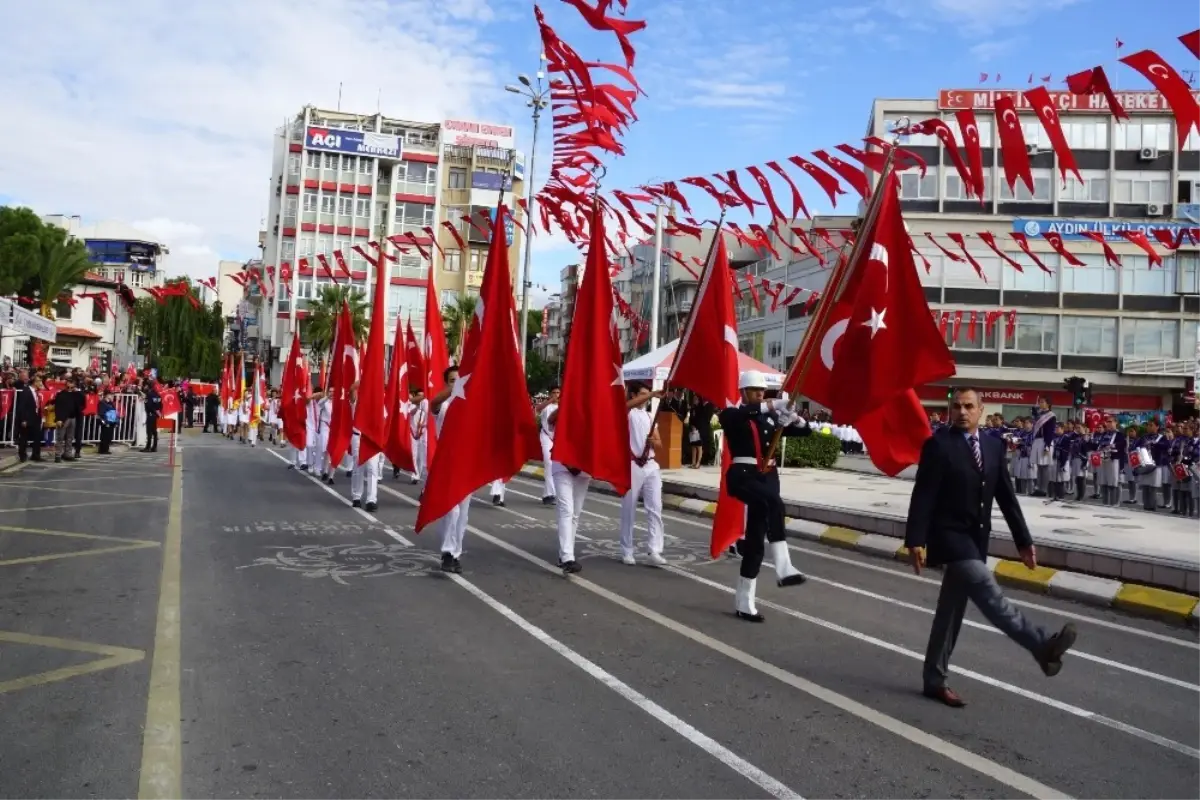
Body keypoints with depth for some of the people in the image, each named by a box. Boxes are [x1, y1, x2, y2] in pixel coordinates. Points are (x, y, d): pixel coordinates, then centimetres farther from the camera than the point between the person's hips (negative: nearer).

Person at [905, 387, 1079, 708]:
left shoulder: (993, 446, 8)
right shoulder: (938, 444, -11)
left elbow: (1006, 496, 10)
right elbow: (923, 497, -15)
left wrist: (1024, 540, 8)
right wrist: (915, 540, -20)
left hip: (976, 539, 6)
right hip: (949, 536, -6)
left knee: (952, 609, 11)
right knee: (989, 593, -24)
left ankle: (935, 680, 19)